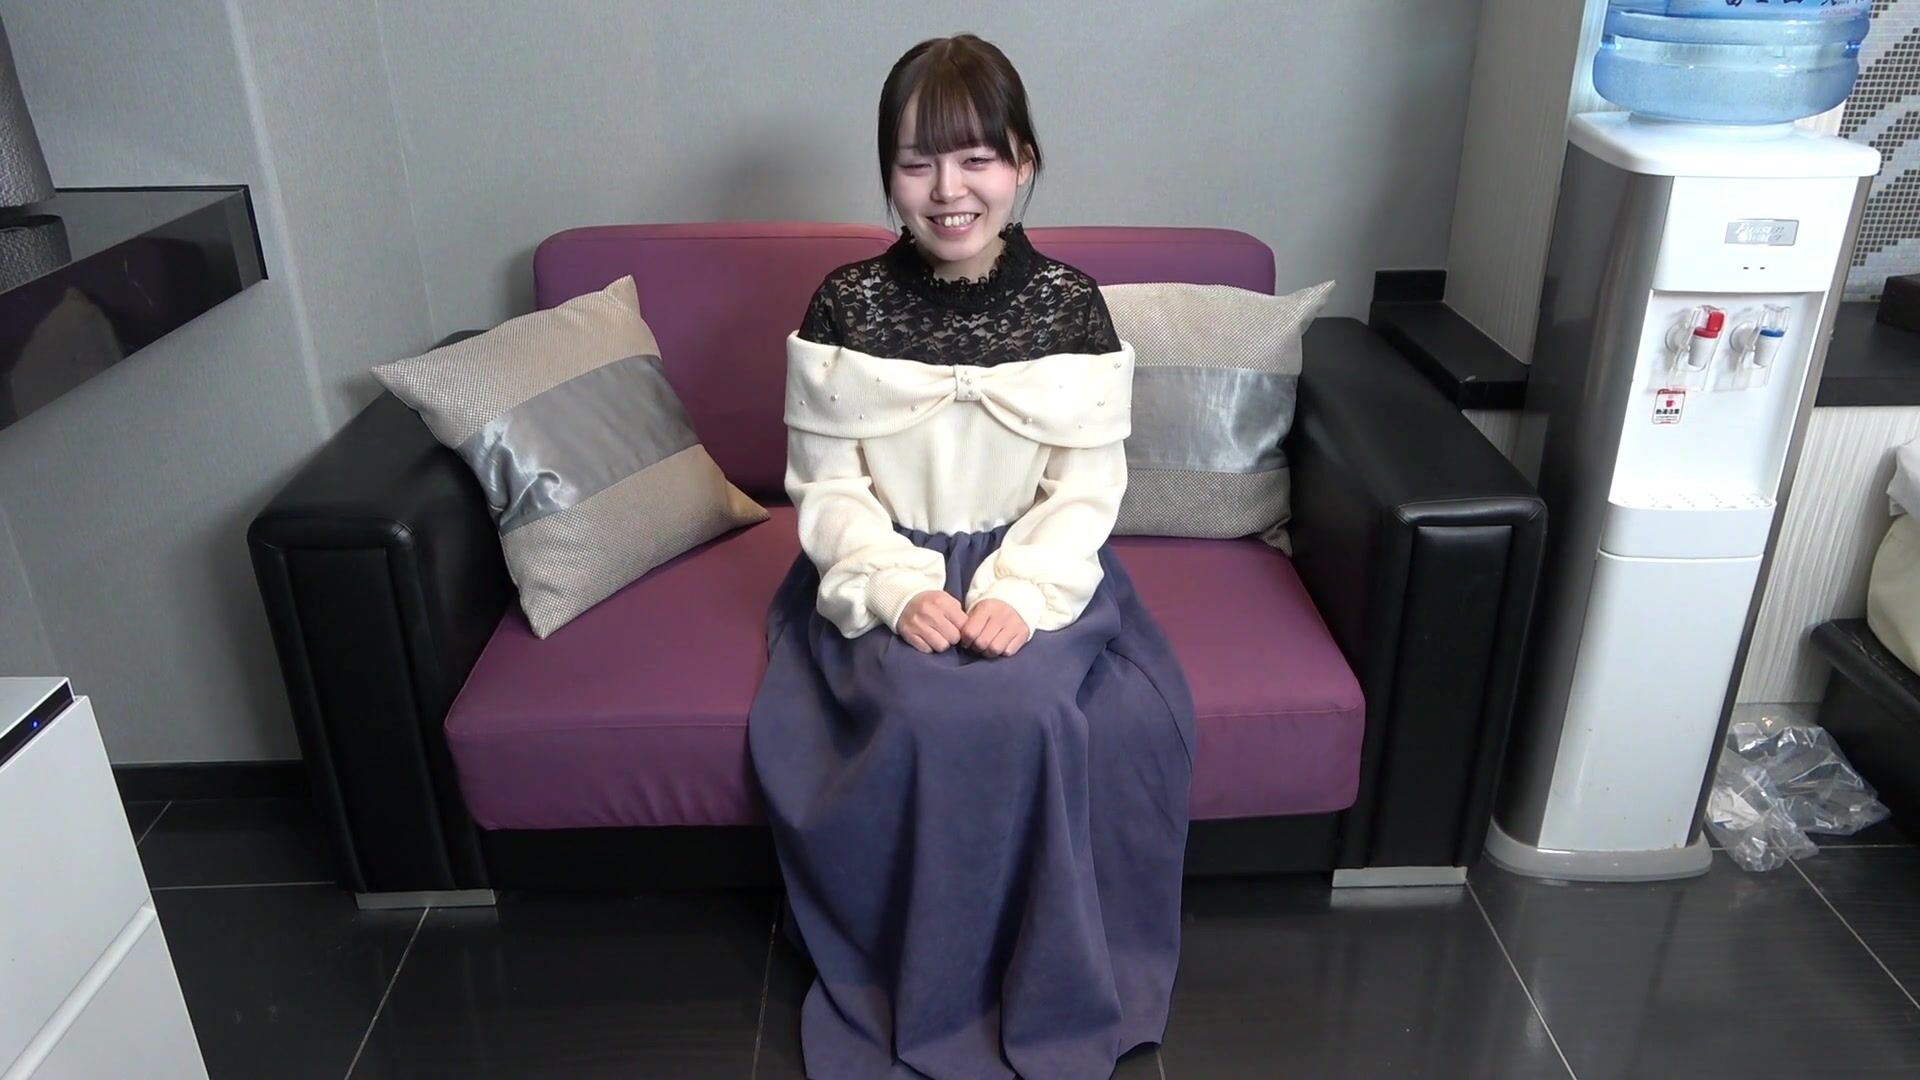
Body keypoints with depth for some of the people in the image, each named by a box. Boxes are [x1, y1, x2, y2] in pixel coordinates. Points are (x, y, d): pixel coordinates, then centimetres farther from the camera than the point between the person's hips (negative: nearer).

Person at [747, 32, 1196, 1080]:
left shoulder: (1071, 305, -5)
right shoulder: (845, 306, -5)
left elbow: (1086, 490, -5)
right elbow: (826, 487, -4)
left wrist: (1019, 594, -20)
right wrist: (900, 590, -19)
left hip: (1035, 571, 1)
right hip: (888, 573, 0)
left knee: (1031, 707, -27)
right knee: (924, 712, -28)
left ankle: (1043, 983, 0)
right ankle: (918, 991, -3)